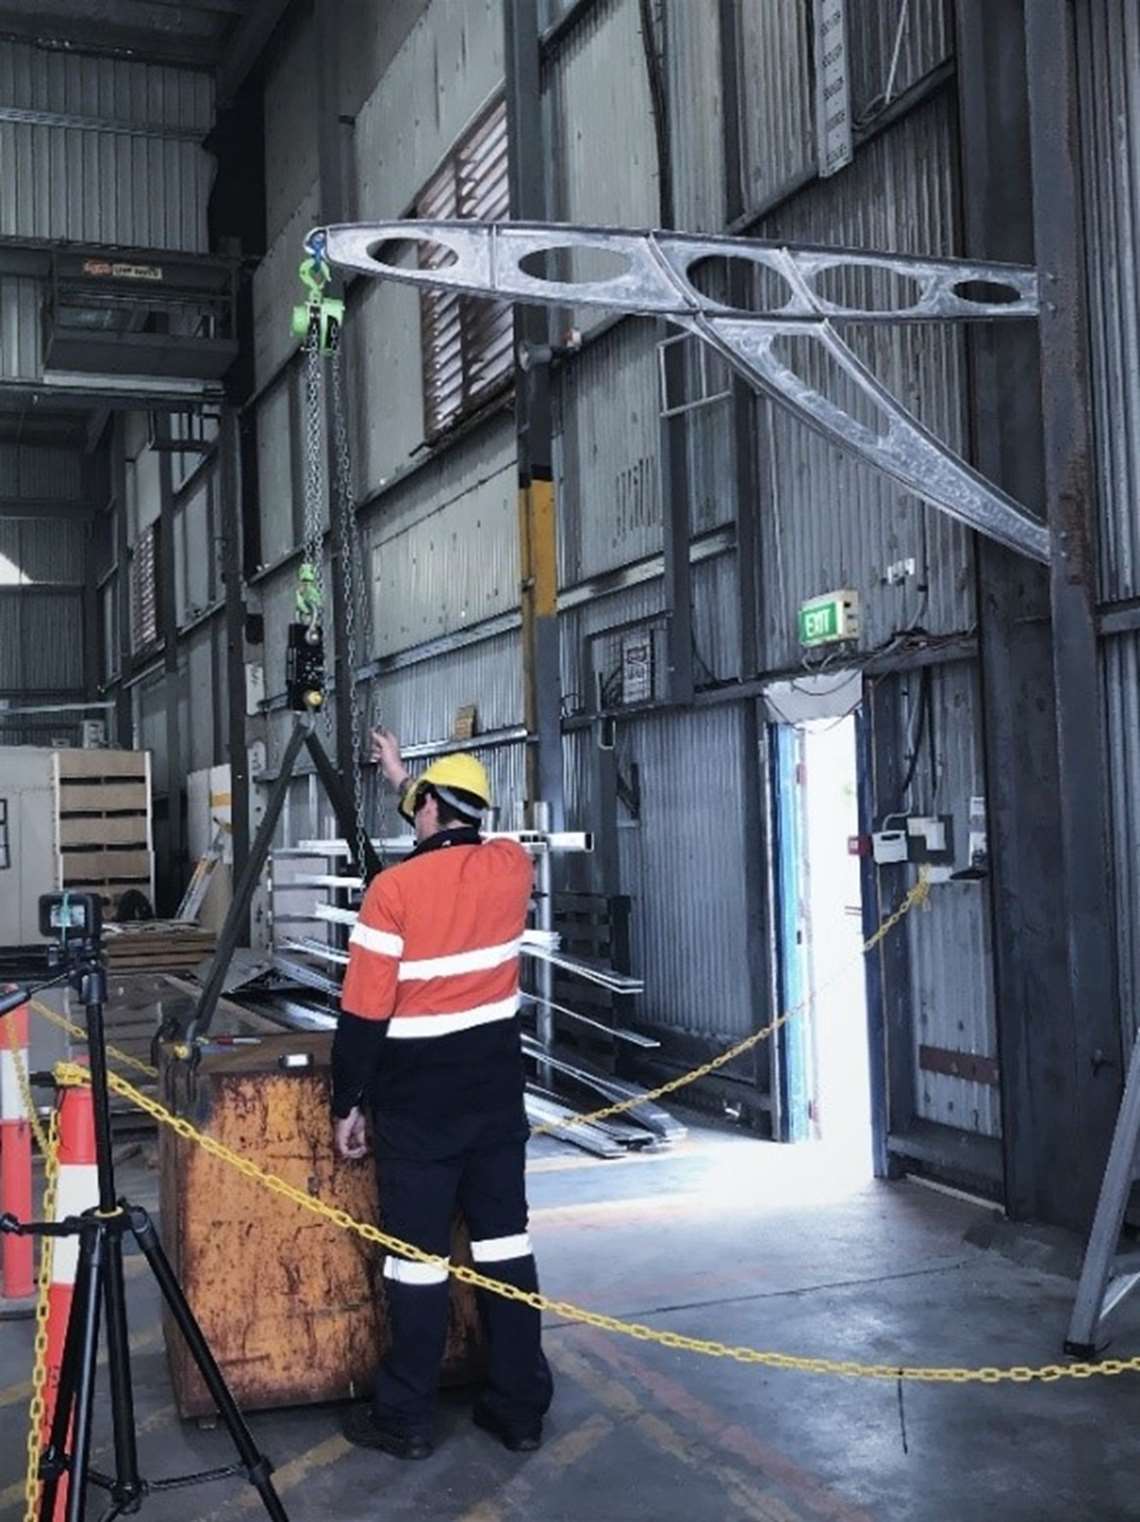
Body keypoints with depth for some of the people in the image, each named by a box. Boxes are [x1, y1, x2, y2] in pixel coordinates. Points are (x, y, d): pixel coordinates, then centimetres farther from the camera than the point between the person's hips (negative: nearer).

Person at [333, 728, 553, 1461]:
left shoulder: (394, 888, -14)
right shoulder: (512, 867, -1)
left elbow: (364, 1012, -13)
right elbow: (463, 846, 25)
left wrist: (348, 1104, -2)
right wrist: (404, 777, 34)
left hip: (419, 1099, -4)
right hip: (497, 1089, 5)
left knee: (418, 1252, 4)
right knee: (504, 1239, 11)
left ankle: (406, 1419, 15)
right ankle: (522, 1407, 19)